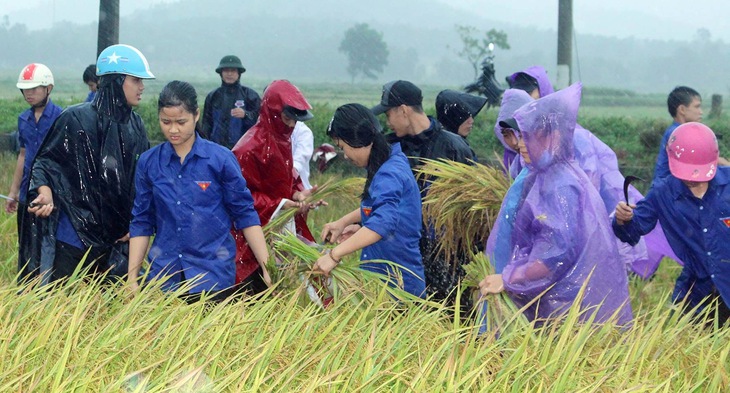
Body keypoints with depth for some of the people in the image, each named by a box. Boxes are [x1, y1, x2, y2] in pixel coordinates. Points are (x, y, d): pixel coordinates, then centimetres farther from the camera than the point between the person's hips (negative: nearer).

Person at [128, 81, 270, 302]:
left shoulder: (221, 159, -4)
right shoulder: (149, 163, 3)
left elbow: (245, 215, 0)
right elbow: (141, 222, 8)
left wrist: (267, 268, -5)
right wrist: (132, 279, 4)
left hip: (214, 275, -2)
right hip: (164, 275, 2)